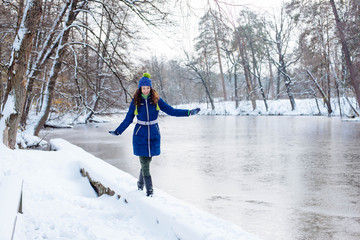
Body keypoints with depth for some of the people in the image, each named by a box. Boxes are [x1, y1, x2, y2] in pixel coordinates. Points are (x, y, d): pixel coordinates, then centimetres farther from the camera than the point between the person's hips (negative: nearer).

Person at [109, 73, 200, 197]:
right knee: (144, 163, -4)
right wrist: (117, 131, 2)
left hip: (153, 135, 1)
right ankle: (149, 190, 5)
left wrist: (189, 112, -5)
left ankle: (140, 184, 31)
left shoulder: (156, 100, -1)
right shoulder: (136, 102, -2)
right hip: (140, 135, -1)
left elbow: (171, 111, 1)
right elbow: (128, 119, 6)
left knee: (147, 161, 8)